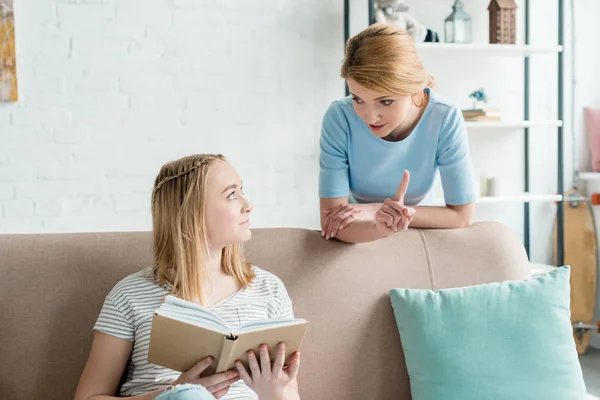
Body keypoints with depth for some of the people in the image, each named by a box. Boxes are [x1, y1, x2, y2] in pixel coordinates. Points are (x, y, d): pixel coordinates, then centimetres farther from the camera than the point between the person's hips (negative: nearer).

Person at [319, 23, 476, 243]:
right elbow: (330, 221, -27)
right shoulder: (339, 118, -26)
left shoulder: (445, 120, -24)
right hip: (358, 240, -1)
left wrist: (376, 210, -25)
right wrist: (380, 226, -48)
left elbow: (462, 215, -18)